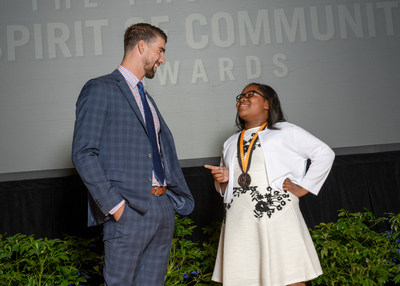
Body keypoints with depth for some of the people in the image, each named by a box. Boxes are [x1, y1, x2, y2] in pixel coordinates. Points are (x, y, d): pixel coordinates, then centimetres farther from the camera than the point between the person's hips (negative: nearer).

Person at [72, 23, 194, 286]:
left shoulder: (145, 98, 21)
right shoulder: (100, 89, -4)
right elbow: (84, 153, -11)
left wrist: (179, 197, 9)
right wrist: (113, 205, -16)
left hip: (163, 206, 8)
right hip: (129, 209, -7)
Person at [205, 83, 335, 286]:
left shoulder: (285, 132, 9)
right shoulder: (231, 143, 23)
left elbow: (324, 154, 7)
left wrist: (303, 187, 1)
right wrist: (221, 180, 4)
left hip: (277, 217, -4)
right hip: (239, 224, 4)